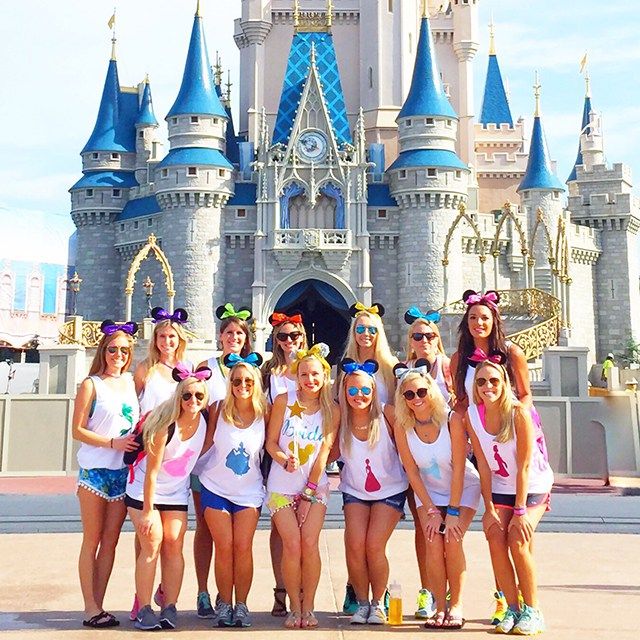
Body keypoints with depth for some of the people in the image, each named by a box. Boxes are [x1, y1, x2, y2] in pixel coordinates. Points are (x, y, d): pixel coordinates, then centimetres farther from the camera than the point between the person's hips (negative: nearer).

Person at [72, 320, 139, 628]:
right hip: (95, 470, -4)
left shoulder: (132, 381, 10)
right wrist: (112, 443, -17)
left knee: (110, 541, 7)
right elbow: (78, 430, -7)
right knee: (92, 540, 1)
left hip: (124, 472, 4)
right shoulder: (91, 384, -2)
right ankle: (90, 608, 6)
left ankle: (98, 605, 14)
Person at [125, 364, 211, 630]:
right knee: (152, 544, -9)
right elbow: (152, 471, -23)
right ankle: (144, 609, -2)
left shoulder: (204, 420, -12)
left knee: (174, 545, -2)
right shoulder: (165, 424, -27)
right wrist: (148, 510, -20)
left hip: (177, 493, 4)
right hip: (145, 490, -4)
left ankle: (170, 608, 4)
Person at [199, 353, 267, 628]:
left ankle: (241, 605, 11)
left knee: (243, 547, -3)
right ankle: (224, 603, 14)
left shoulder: (264, 413, -8)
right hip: (216, 488, 0)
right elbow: (206, 443, -2)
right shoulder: (219, 409, -9)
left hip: (249, 491, 0)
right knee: (224, 546, -1)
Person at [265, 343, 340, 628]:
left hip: (316, 485, 1)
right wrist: (285, 461, -25)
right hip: (282, 485, 0)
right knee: (292, 544, -8)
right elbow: (271, 442, -4)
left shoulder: (332, 410, -3)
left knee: (310, 543, -10)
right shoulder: (283, 401, -6)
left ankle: (308, 607, 6)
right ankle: (295, 608, 8)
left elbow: (324, 452, -5)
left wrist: (309, 491, -8)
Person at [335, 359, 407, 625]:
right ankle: (362, 602, 12)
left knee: (374, 546, -14)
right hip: (355, 491, 2)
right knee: (354, 546, -11)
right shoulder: (340, 419, -12)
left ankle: (378, 603, 10)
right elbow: (331, 453, -2)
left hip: (390, 490, -2)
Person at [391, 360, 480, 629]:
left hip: (463, 489, -2)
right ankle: (440, 608, -2)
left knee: (452, 539, -19)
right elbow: (412, 472, -10)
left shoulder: (451, 420, -23)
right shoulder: (402, 426, -16)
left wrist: (453, 512, -21)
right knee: (433, 542, -15)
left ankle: (457, 605, -3)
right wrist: (431, 511, -13)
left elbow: (458, 469, -21)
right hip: (428, 491, 2)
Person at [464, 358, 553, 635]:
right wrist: (489, 508, -9)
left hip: (533, 486, -4)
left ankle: (533, 611, 0)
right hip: (500, 487, 4)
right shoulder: (472, 415, -12)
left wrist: (520, 511, -21)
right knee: (496, 539, -10)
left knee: (517, 540, -17)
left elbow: (524, 466, -21)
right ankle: (513, 608, 6)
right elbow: (483, 464, -8)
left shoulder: (518, 412, -24)